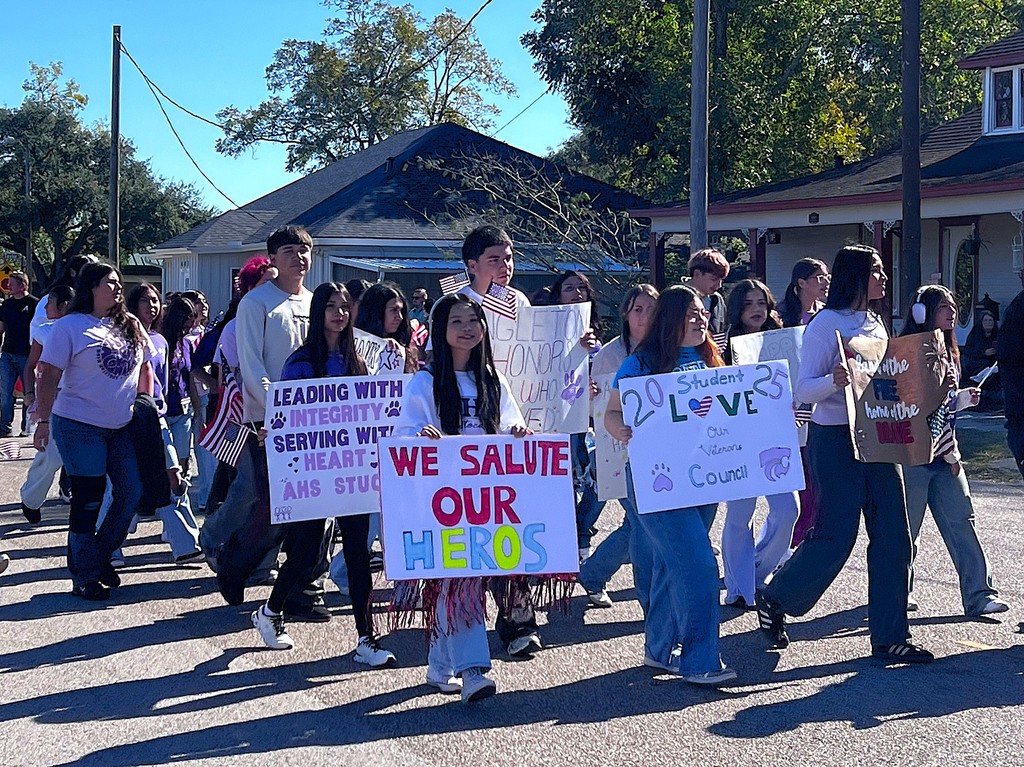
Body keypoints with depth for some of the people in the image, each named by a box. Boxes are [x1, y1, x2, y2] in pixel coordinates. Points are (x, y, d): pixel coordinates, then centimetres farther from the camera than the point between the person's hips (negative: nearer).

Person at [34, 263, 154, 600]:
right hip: (80, 427, -6)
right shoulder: (69, 326, -8)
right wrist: (43, 421, -15)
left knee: (132, 492, 3)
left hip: (121, 427, 6)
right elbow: (49, 377, -11)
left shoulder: (131, 326, 9)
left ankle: (100, 556, 23)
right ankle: (85, 578, 11)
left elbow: (145, 367, 19)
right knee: (88, 500, -1)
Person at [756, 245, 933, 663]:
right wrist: (833, 380, -32)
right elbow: (803, 389, -12)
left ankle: (890, 637, 8)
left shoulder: (876, 323, 15)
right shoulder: (826, 322, -8)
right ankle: (774, 599, 19)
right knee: (835, 536, -5)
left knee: (893, 536, 2)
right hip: (835, 440, -7)